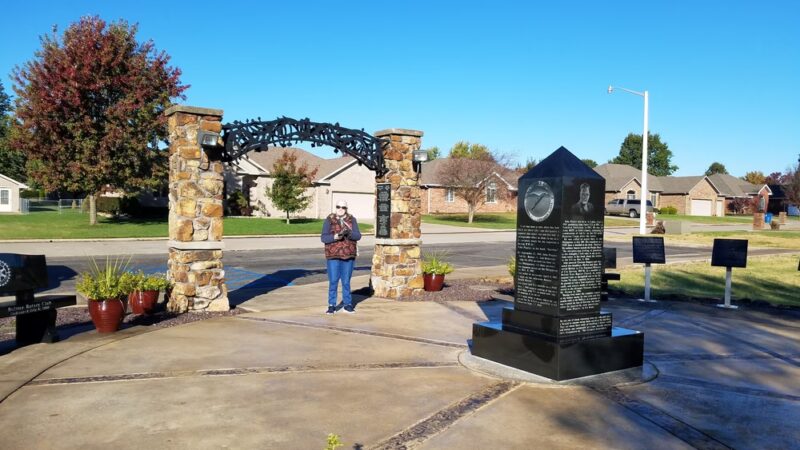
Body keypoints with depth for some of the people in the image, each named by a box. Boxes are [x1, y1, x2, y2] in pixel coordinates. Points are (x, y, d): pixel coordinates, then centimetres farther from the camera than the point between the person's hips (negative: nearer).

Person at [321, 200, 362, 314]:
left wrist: (349, 233, -24)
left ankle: (348, 304, 17)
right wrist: (335, 236, -24)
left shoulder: (352, 220, 4)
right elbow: (323, 237, -8)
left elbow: (358, 236, -5)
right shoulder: (329, 220, -1)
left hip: (348, 255, 1)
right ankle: (331, 306, 6)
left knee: (346, 281, 7)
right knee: (333, 281, -3)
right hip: (333, 255, -1)